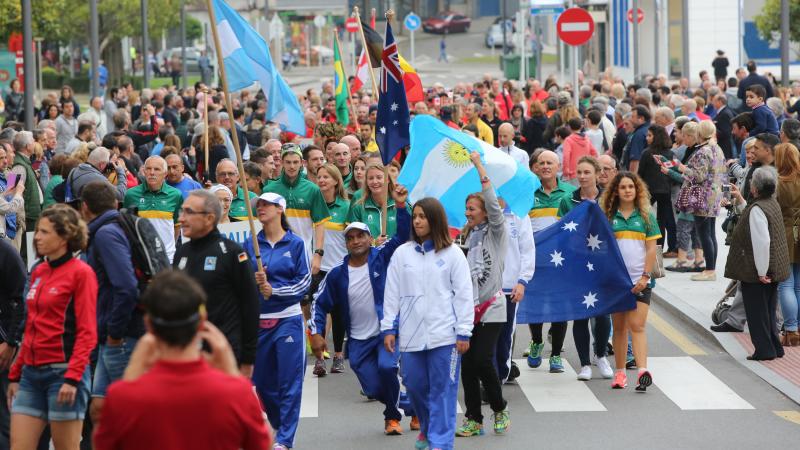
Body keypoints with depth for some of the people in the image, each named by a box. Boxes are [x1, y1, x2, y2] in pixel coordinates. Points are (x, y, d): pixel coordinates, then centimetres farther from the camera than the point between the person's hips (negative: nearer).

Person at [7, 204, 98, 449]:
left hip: (63, 371, -7)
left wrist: (72, 377, -18)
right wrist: (15, 374, 18)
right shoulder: (38, 272, 15)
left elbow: (87, 332, -11)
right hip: (32, 373, 7)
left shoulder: (81, 272, -6)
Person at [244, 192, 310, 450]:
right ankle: (280, 426, 28)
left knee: (289, 381, -4)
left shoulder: (296, 244, 0)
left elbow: (304, 282, -2)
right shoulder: (250, 244, 7)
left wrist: (274, 290, -12)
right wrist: (253, 281, -14)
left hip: (287, 319, -3)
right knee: (262, 381, 9)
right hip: (258, 320, 3)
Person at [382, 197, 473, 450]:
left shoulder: (453, 254, 0)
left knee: (442, 390, -3)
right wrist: (388, 328, 4)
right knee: (415, 385, 11)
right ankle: (427, 426, 36)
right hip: (410, 334, 3)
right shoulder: (402, 253, 7)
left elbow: (463, 294, -1)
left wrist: (464, 332, -5)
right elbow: (392, 293, 9)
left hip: (444, 334, -3)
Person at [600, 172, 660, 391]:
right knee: (619, 327, 7)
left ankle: (643, 370, -21)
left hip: (640, 280, -1)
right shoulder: (608, 217, 5)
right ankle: (620, 372, 13)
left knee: (637, 326, -12)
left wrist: (645, 276, -6)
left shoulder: (645, 216, 5)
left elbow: (651, 249, 3)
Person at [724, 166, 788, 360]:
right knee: (768, 309, 18)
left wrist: (761, 271, -24)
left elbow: (761, 242, -28)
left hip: (757, 272, -9)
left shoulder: (757, 209, -23)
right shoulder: (773, 204, 6)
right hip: (774, 270, 9)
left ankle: (764, 350, 7)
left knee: (757, 311, 2)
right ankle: (775, 348, 24)